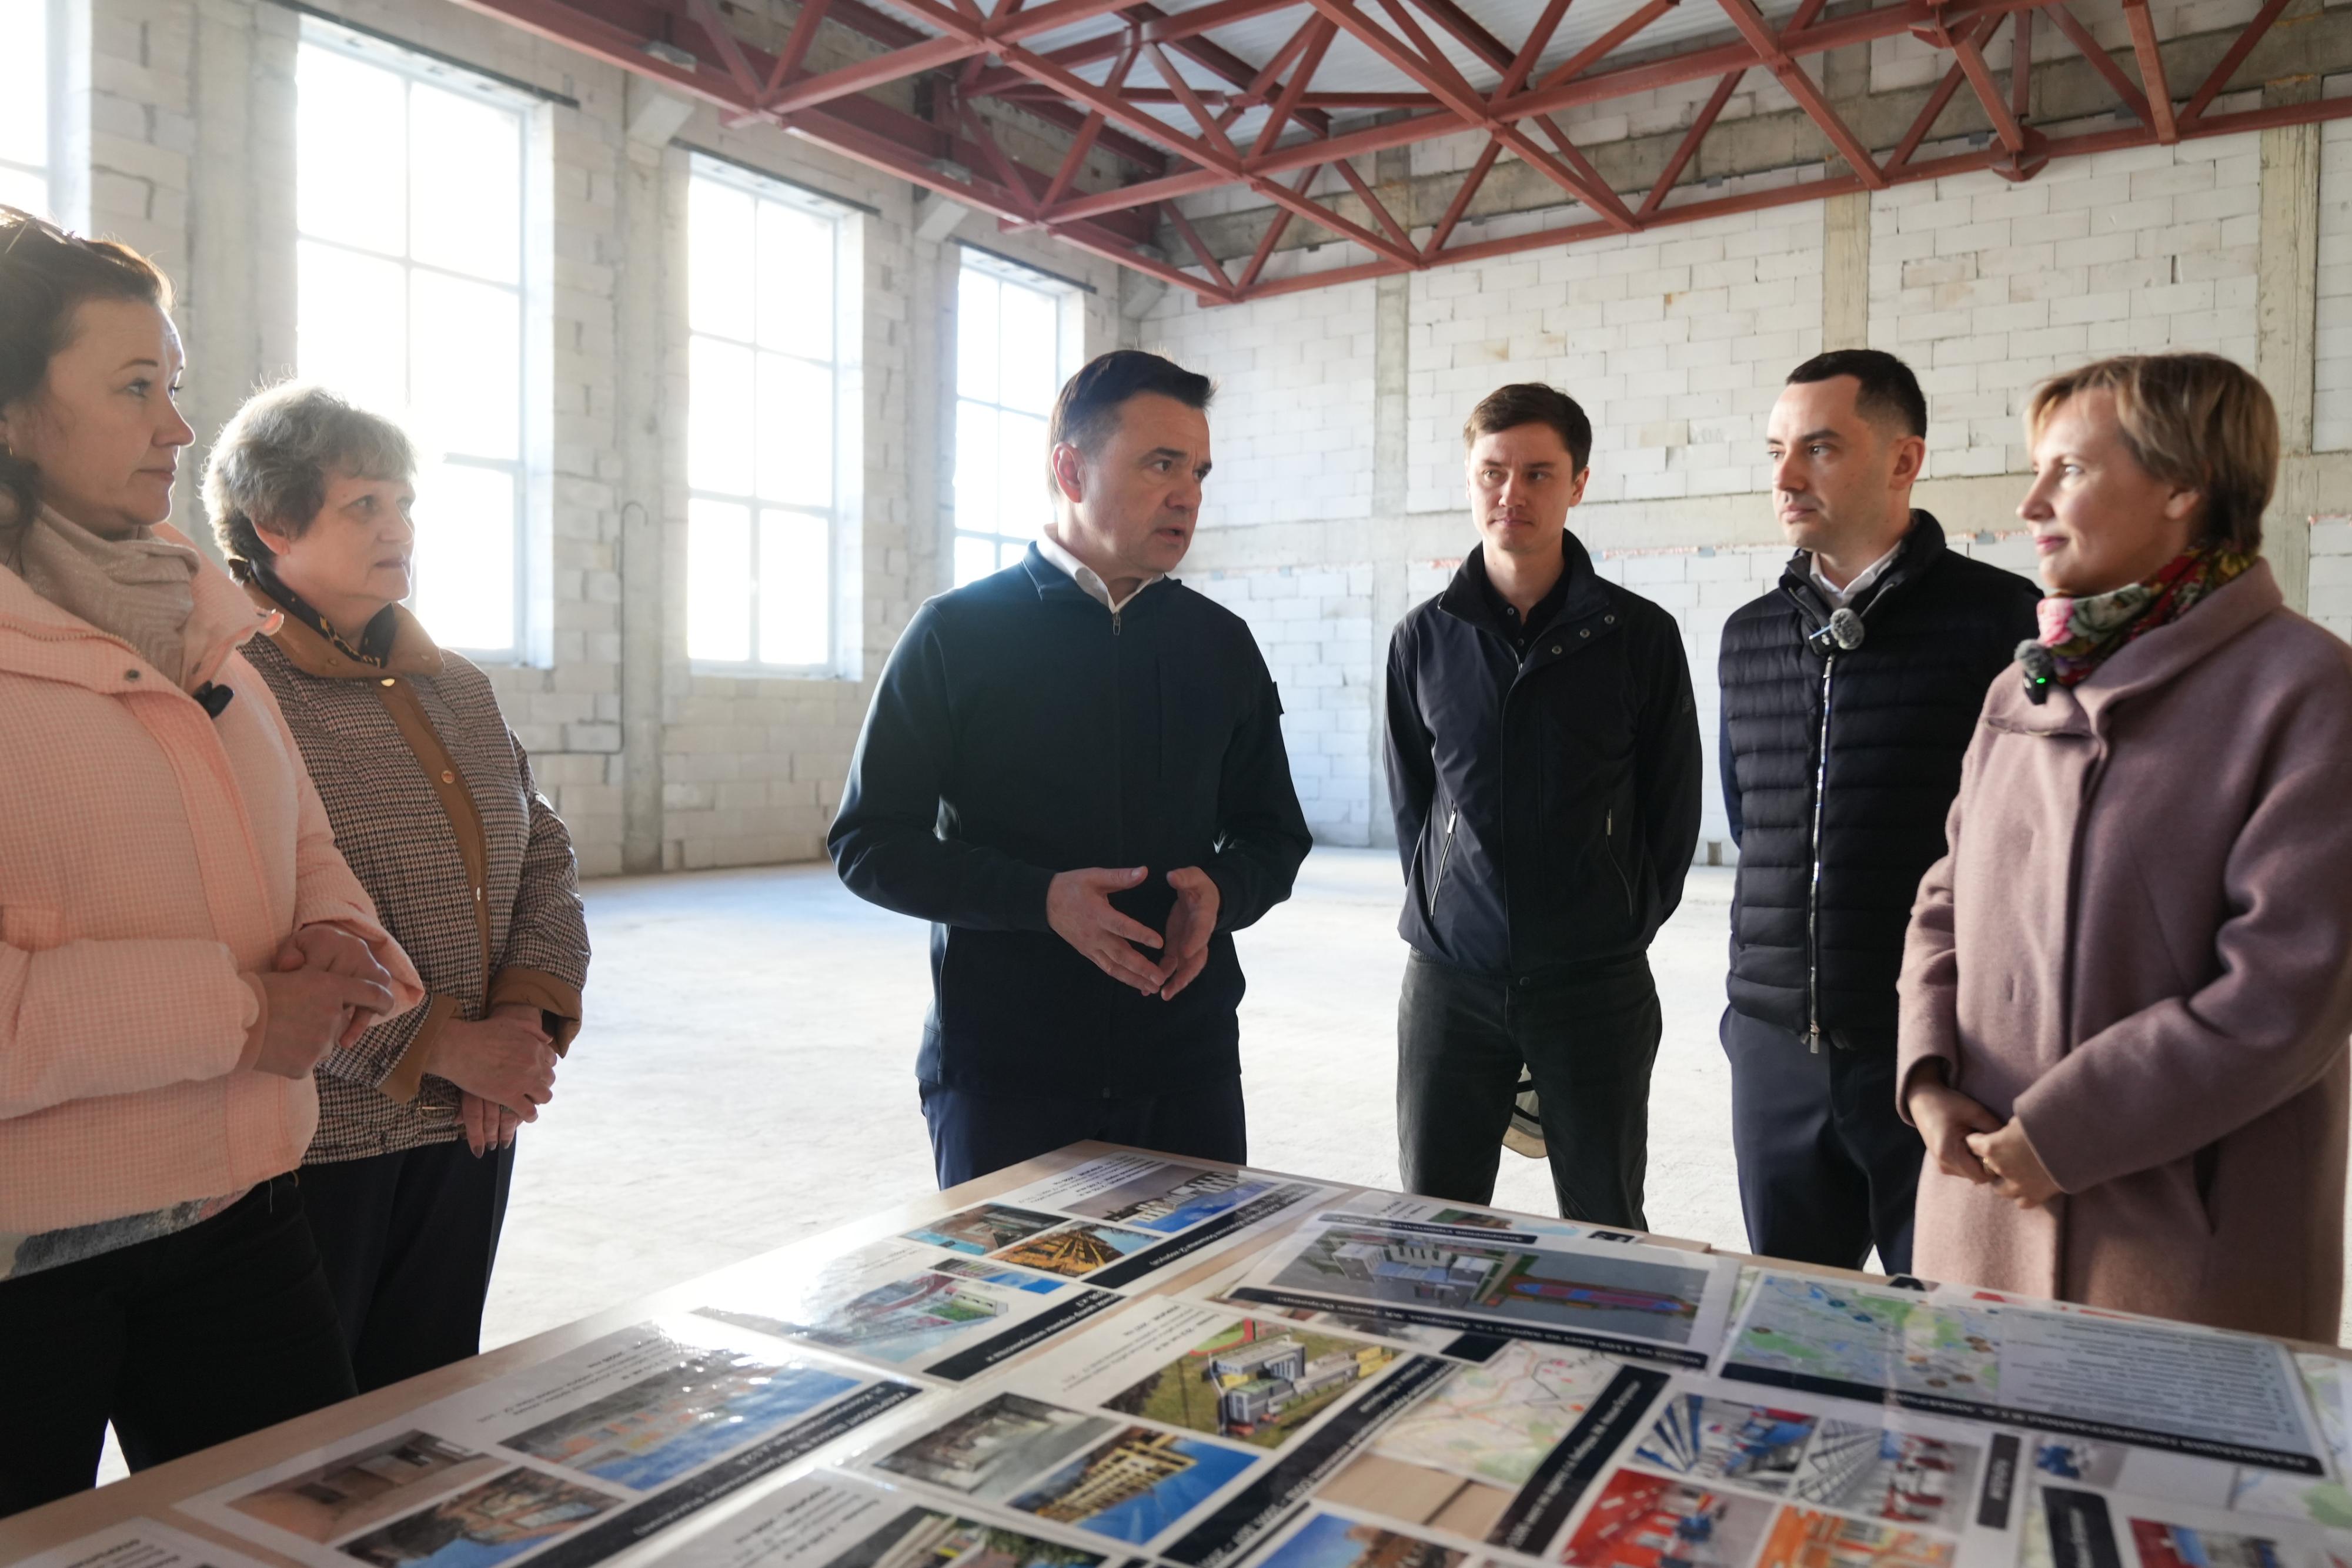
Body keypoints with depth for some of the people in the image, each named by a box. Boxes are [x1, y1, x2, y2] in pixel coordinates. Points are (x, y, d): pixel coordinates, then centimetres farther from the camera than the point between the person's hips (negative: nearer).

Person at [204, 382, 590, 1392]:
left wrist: (529, 1013, -5)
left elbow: (545, 855, 11)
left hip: (471, 1126, 7)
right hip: (311, 1143, -6)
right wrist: (442, 1047, -19)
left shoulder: (459, 690, 12)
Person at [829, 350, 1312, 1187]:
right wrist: (1043, 899, -18)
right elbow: (870, 843, -4)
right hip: (1002, 1076, -3)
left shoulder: (1220, 643, 7)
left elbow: (1272, 835, 15)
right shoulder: (957, 634, -3)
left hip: (1187, 1068, 3)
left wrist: (1222, 891, -9)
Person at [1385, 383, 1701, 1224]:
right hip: (1449, 979, 2)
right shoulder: (1424, 637, 3)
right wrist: (1444, 911, 7)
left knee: (1605, 1237, 10)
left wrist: (1623, 925, 4)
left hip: (1597, 986, -1)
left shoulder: (1639, 635, -2)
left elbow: (1673, 806, 4)